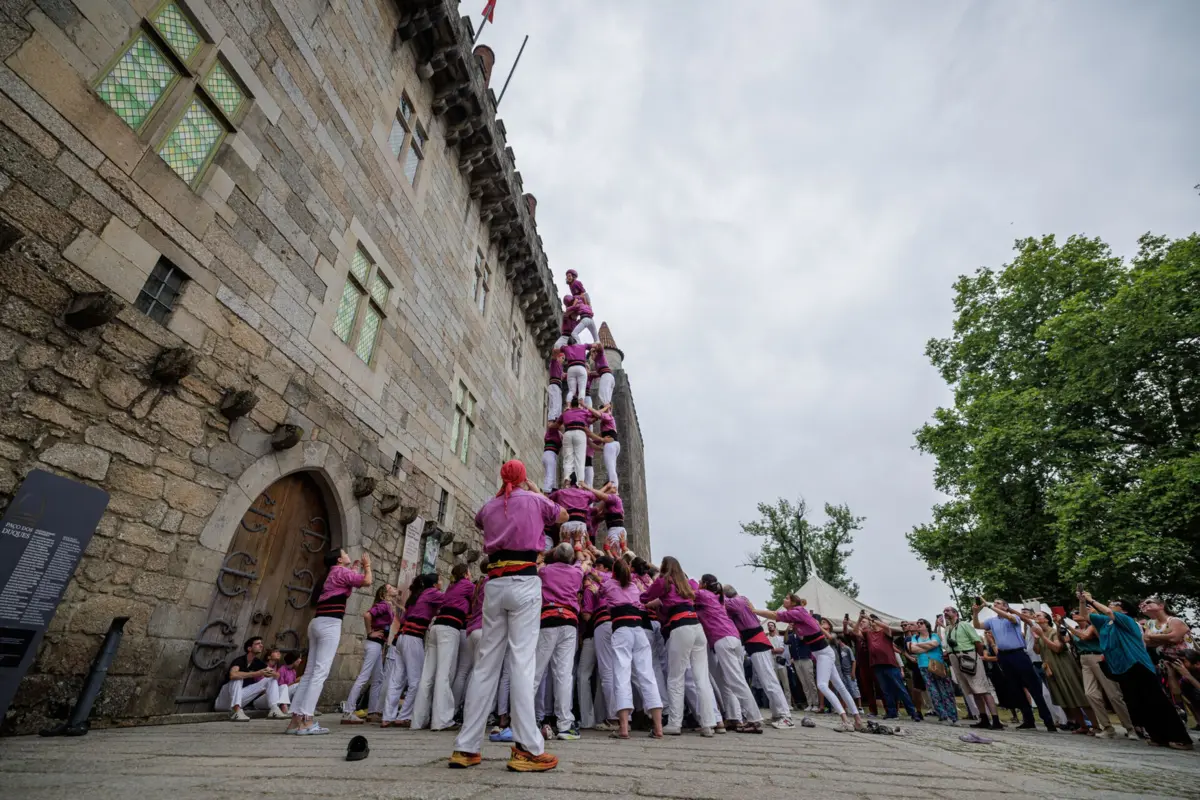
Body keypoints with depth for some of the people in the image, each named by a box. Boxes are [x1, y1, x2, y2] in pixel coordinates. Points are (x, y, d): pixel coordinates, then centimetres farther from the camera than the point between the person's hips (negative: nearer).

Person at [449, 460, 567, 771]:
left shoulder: (488, 507, 15)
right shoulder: (533, 500, 5)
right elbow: (563, 516, 24)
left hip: (494, 584, 4)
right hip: (524, 582, -4)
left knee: (485, 663, 7)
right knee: (522, 661, -7)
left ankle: (466, 748, 11)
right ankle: (527, 749, -8)